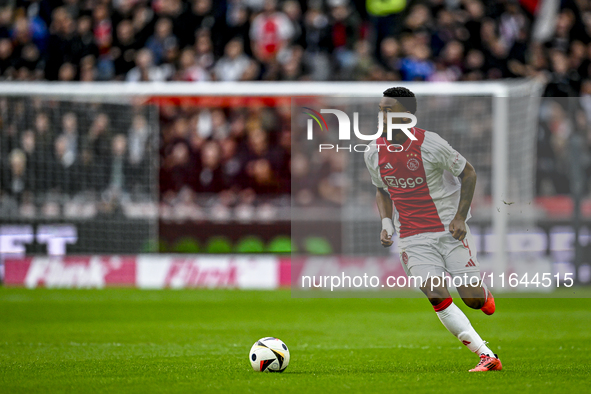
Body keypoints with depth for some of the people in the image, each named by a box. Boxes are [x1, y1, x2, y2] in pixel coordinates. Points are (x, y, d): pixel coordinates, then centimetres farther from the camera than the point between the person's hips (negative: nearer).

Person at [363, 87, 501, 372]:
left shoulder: (430, 144, -13)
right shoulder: (374, 154, 0)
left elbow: (468, 174, -2)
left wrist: (460, 217, -9)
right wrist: (386, 224, 1)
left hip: (449, 230, -2)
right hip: (412, 239, 3)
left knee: (473, 299, -6)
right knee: (437, 296, -16)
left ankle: (485, 295, 35)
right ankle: (487, 357, -11)